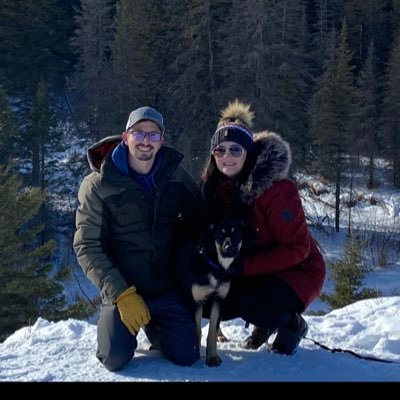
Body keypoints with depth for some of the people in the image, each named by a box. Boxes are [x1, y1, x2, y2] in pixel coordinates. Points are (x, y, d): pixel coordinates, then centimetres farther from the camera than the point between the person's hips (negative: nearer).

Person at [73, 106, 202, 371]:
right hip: (122, 289, -3)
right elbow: (87, 246, -12)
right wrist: (121, 294, -20)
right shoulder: (99, 185, -11)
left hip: (168, 288, 3)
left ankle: (152, 325, 24)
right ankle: (112, 319, 16)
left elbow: (196, 219, 13)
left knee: (186, 357, -7)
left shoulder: (175, 175, -1)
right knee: (116, 359, -19)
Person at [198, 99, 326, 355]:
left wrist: (243, 266, -29)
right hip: (251, 272, 7)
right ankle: (266, 319, 15)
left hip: (297, 271, -7)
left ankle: (292, 324, 2)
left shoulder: (277, 189, -25)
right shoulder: (215, 185, -5)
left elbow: (297, 249, -24)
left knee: (251, 306, -31)